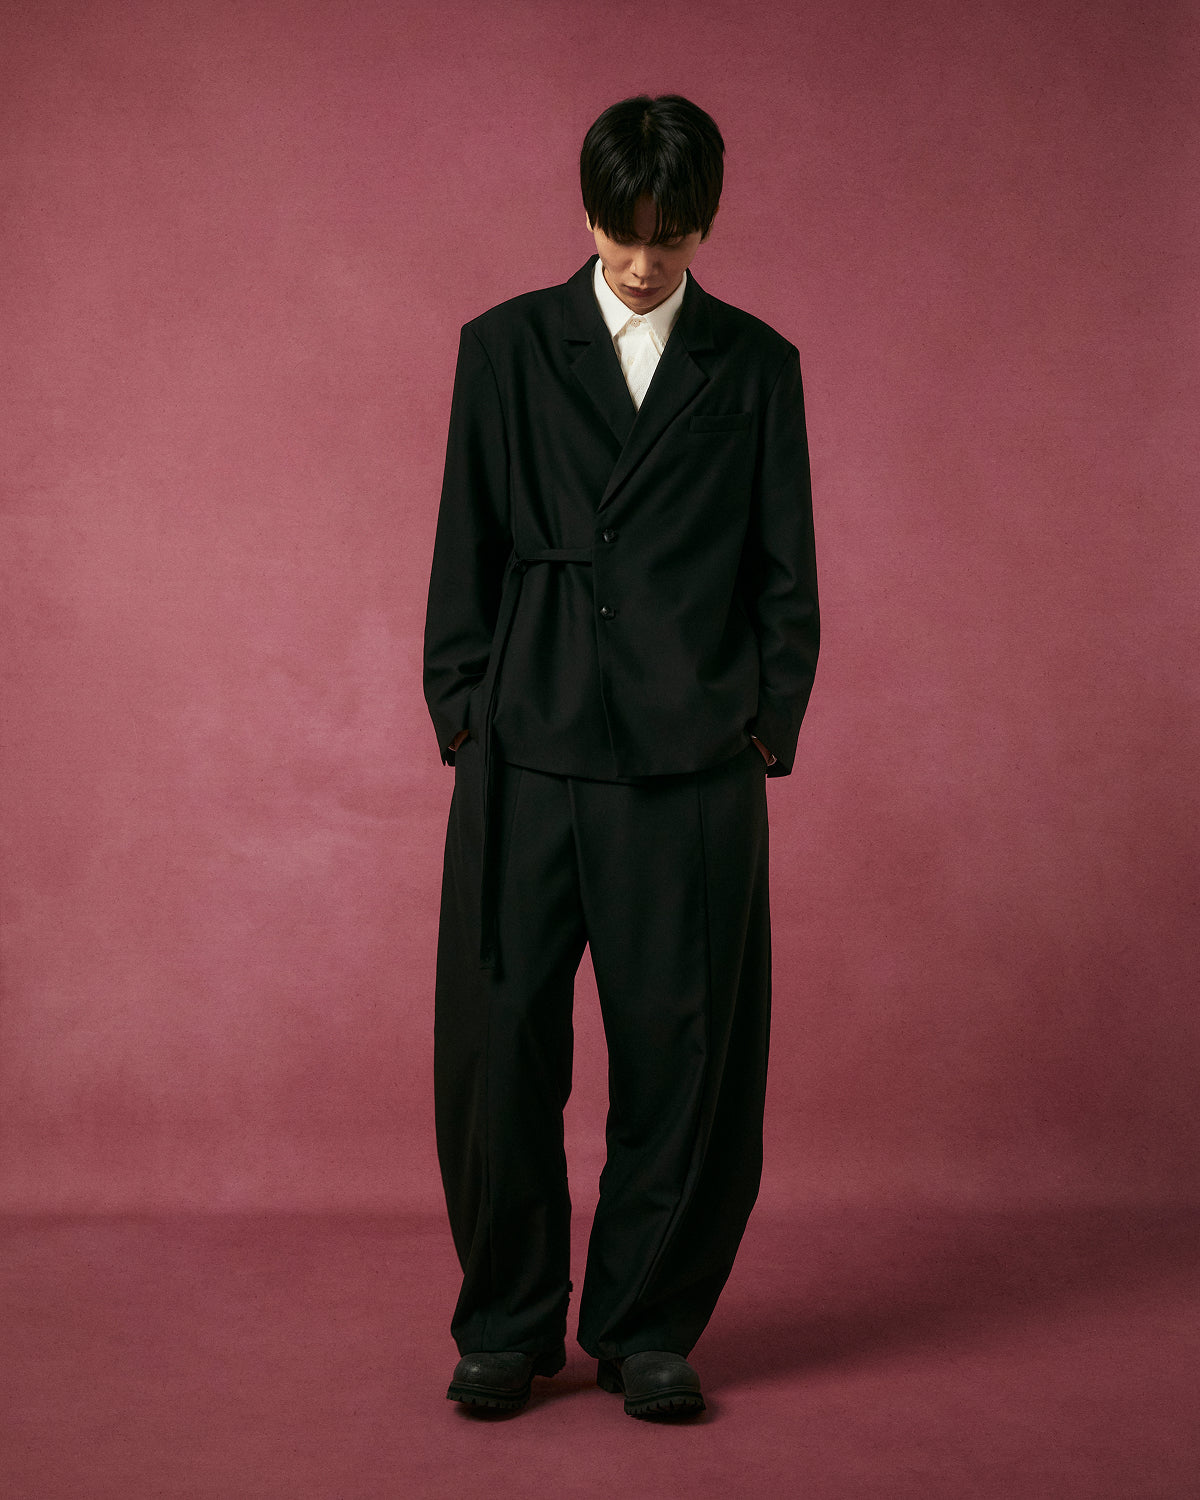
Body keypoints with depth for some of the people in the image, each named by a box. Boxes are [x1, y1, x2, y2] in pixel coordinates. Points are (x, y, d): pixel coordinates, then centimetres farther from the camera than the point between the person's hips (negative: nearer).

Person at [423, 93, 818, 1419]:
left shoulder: (755, 365, 9)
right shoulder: (506, 348, 8)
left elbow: (786, 566, 10)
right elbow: (465, 547, 9)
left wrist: (768, 725, 2)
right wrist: (460, 710, 3)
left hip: (693, 760, 0)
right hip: (528, 749, 0)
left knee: (682, 1048, 2)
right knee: (500, 1038, 0)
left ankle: (648, 1327, 18)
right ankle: (509, 1324, 17)